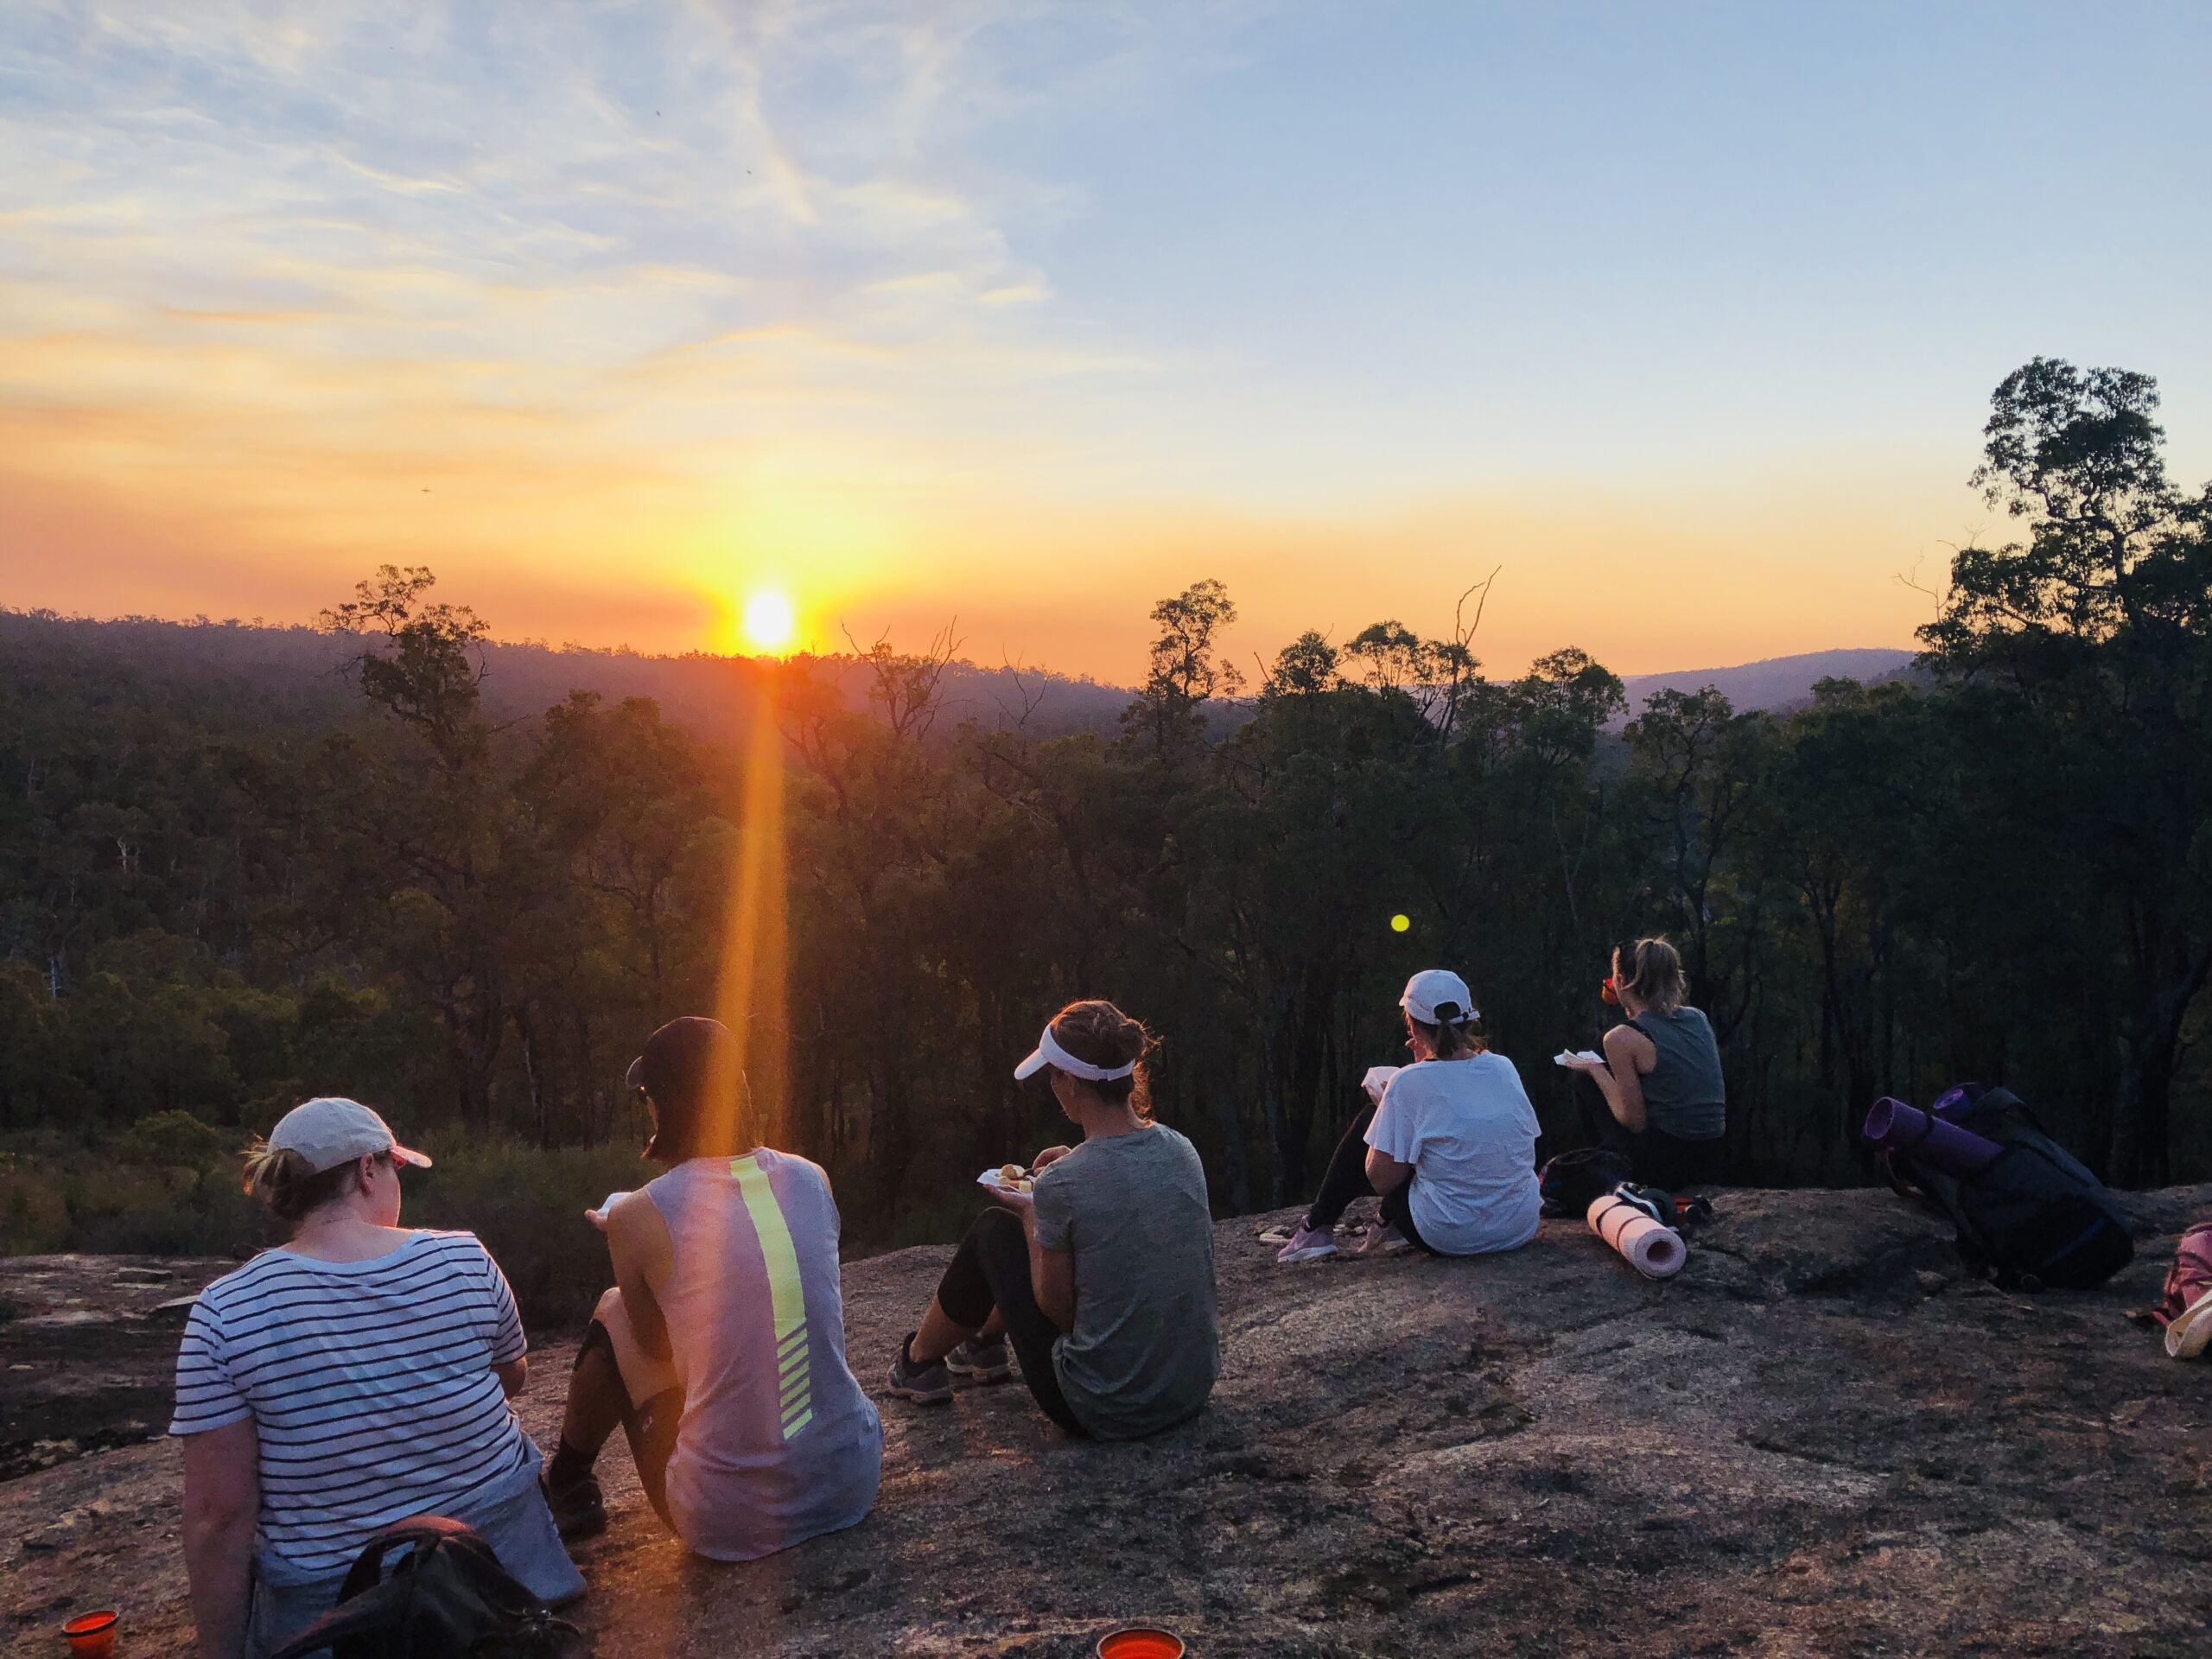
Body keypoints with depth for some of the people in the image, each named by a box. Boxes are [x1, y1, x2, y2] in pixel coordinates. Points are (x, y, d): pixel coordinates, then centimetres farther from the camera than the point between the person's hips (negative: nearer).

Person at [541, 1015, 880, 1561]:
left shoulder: (636, 1217, -12)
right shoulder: (811, 1178, -1)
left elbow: (656, 1346, 5)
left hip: (733, 1522, -3)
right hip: (855, 1483, 3)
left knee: (612, 1313, 17)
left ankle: (568, 1486, 40)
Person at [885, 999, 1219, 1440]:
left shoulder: (1061, 1186, -22)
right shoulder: (1181, 1150, -4)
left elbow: (1059, 1309, -10)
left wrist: (1029, 1215, 2)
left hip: (1104, 1414, -6)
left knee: (995, 1231, 13)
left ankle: (919, 1360, 36)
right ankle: (986, 1342, 49)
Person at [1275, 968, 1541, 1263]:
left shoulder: (1408, 1083, -15)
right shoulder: (1504, 1068, 0)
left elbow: (1381, 1180, -10)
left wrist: (1388, 1105, 5)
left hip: (1448, 1238, -5)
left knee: (1370, 1118, 13)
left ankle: (1318, 1229, 25)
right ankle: (1390, 1227, 36)